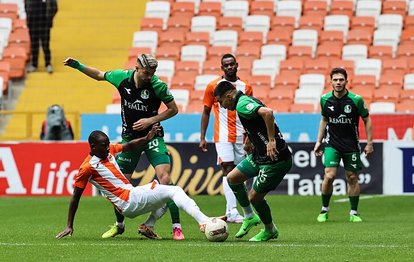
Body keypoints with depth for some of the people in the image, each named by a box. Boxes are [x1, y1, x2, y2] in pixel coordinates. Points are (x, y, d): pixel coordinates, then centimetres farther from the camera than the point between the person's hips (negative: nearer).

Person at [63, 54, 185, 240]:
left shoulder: (158, 86, -18)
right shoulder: (122, 77, -9)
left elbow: (173, 109, -6)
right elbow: (99, 75, 11)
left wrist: (151, 120, -16)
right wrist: (78, 66, 2)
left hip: (152, 136, -3)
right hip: (129, 137, 3)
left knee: (165, 179, -20)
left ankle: (176, 227, -14)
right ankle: (119, 225, 27)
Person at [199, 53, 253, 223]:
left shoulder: (246, 87, 8)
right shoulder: (213, 86, 2)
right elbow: (206, 112, 7)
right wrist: (202, 137, 2)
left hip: (241, 137, 3)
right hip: (223, 137, -3)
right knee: (228, 170, -14)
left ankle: (231, 211, 12)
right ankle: (232, 212, -22)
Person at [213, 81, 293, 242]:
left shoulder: (242, 105, -19)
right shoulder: (246, 101, 12)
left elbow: (267, 112, -36)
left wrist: (272, 141, -31)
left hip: (275, 158, -10)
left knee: (254, 197, -1)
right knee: (232, 178, 15)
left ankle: (270, 231, 22)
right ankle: (249, 217, 27)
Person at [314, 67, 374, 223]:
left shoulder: (356, 100, -10)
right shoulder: (325, 99, -3)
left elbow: (367, 120, 1)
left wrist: (369, 143, -1)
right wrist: (319, 141, 13)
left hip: (351, 145, -1)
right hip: (332, 144, 1)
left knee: (352, 178, 4)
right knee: (329, 176, -13)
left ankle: (354, 213, 17)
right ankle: (324, 210, 5)